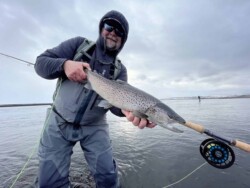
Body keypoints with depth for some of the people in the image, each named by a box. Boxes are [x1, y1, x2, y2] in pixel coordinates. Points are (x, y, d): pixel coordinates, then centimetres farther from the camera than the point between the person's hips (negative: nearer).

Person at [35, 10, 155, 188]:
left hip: (94, 127, 1)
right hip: (59, 123, 1)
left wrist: (127, 108, -40)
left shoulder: (120, 69, -3)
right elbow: (41, 62, -6)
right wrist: (65, 64, -27)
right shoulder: (79, 44, -3)